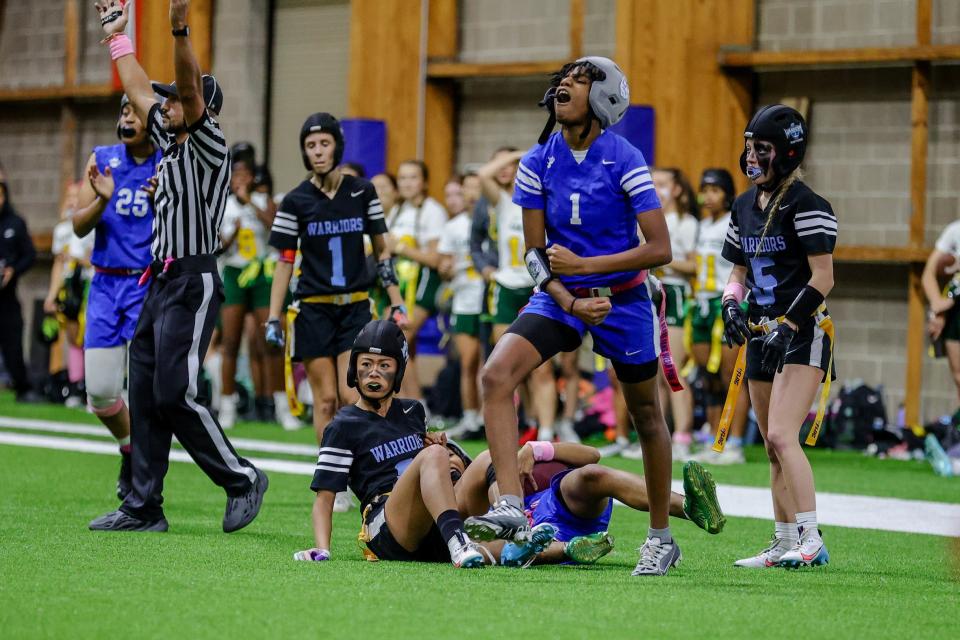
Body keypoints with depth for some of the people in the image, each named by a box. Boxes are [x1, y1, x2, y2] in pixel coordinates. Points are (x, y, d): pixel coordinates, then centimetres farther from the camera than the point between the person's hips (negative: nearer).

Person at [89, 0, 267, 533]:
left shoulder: (208, 145, -7)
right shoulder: (170, 143, 17)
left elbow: (191, 90, -24)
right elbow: (138, 90, 28)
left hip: (193, 284, -9)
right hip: (160, 283, 10)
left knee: (174, 395, -13)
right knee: (144, 395, 7)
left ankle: (242, 479, 0)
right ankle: (143, 507, 10)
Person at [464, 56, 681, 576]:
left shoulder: (624, 161, -13)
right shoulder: (537, 163, -2)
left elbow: (659, 249, -16)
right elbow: (535, 251, 1)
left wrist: (581, 265, -20)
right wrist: (569, 301, -15)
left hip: (623, 299, -3)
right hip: (561, 298, 3)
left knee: (645, 415, 10)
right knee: (496, 375, -21)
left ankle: (661, 536, 27)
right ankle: (511, 508, -25)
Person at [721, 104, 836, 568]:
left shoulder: (806, 205, -11)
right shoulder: (744, 207, 13)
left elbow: (823, 278, -14)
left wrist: (787, 324, -21)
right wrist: (732, 305, 2)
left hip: (803, 333, -8)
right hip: (762, 335, 8)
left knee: (782, 436, -19)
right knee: (773, 448, 9)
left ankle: (811, 540, -21)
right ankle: (785, 544, 14)